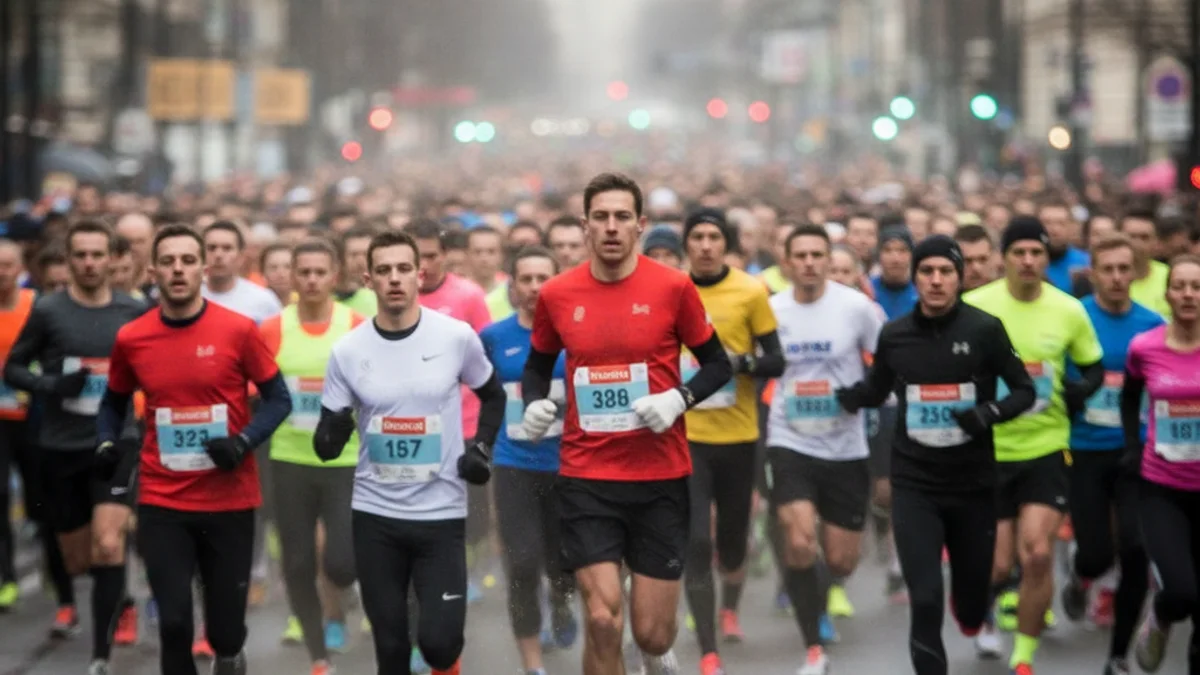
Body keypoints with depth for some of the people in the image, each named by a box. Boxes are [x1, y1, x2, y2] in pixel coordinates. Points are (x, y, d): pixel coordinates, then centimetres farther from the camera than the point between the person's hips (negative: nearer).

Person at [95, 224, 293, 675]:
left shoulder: (239, 330, -8)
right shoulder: (130, 339, -1)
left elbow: (278, 399, -1)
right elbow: (115, 402, 16)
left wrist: (244, 442, -17)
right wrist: (107, 443, -4)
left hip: (230, 499, -1)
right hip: (161, 502, 1)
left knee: (226, 625, 9)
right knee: (174, 623, -6)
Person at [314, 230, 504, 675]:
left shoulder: (457, 337, -6)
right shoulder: (348, 350, -3)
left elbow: (492, 394, 14)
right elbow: (327, 443, 2)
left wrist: (482, 447, -2)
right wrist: (330, 438, -21)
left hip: (441, 512, -1)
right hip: (374, 514, 2)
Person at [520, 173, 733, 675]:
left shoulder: (672, 287, -5)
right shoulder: (557, 295, 1)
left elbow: (718, 364, 4)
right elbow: (537, 366, 17)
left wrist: (679, 399, -15)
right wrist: (535, 404, -4)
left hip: (661, 477, -1)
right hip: (586, 477, 1)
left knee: (652, 633, 4)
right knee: (603, 621, -11)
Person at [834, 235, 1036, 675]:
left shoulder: (985, 329, -8)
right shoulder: (894, 335, 0)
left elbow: (1025, 390, -1)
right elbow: (876, 390, 17)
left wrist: (990, 413, -19)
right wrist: (843, 394, -2)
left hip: (973, 482, 0)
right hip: (914, 483, 0)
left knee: (973, 587, 16)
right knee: (925, 600, -11)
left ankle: (971, 620, 53)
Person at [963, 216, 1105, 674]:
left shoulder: (1069, 311, -3)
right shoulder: (973, 306, -9)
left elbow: (1094, 369, 10)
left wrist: (1081, 389, -11)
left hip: (1047, 448, 1)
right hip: (987, 450, -1)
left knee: (1038, 555, -12)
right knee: (997, 566, 1)